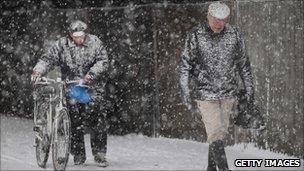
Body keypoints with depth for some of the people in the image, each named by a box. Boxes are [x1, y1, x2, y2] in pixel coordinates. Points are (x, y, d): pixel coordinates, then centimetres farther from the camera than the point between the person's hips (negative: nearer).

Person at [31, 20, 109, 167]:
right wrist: (38, 70, -22)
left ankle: (100, 154, -1)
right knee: (74, 118, -6)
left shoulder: (95, 43, 1)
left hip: (93, 85, -1)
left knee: (96, 118, -9)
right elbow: (49, 58, -3)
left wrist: (91, 74, -21)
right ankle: (78, 154, 5)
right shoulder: (62, 44, 2)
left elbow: (103, 61, -7)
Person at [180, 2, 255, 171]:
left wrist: (249, 87, 14)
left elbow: (243, 63, 10)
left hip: (228, 93, 3)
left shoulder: (234, 34, -1)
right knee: (215, 132, -11)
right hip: (205, 92, -3)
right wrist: (185, 90, -7)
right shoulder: (195, 36, -8)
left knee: (221, 132, 9)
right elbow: (185, 63, -2)